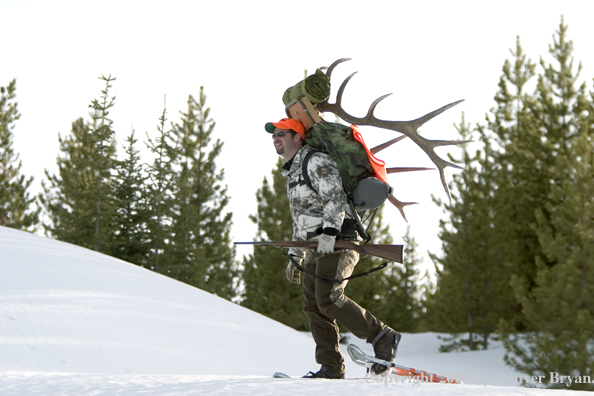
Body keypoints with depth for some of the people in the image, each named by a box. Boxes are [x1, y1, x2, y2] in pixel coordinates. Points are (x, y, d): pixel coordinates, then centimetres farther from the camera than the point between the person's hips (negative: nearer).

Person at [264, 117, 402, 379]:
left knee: (328, 299, -20)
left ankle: (383, 338, -13)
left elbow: (335, 197, -21)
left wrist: (329, 231, -31)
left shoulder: (315, 161, -9)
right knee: (313, 306, 2)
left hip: (338, 240, -10)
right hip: (317, 249, 10)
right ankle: (331, 369, 2)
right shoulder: (292, 172, 24)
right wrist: (295, 256, 26)